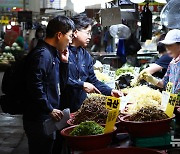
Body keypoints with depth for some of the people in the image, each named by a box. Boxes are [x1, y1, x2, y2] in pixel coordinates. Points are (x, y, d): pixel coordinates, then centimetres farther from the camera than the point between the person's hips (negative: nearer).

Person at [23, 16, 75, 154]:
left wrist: (64, 62, 6)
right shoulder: (42, 54, -18)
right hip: (39, 119, -10)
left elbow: (61, 84, 18)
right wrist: (50, 110, -20)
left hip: (49, 117, 10)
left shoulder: (53, 54, 13)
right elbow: (35, 86, -26)